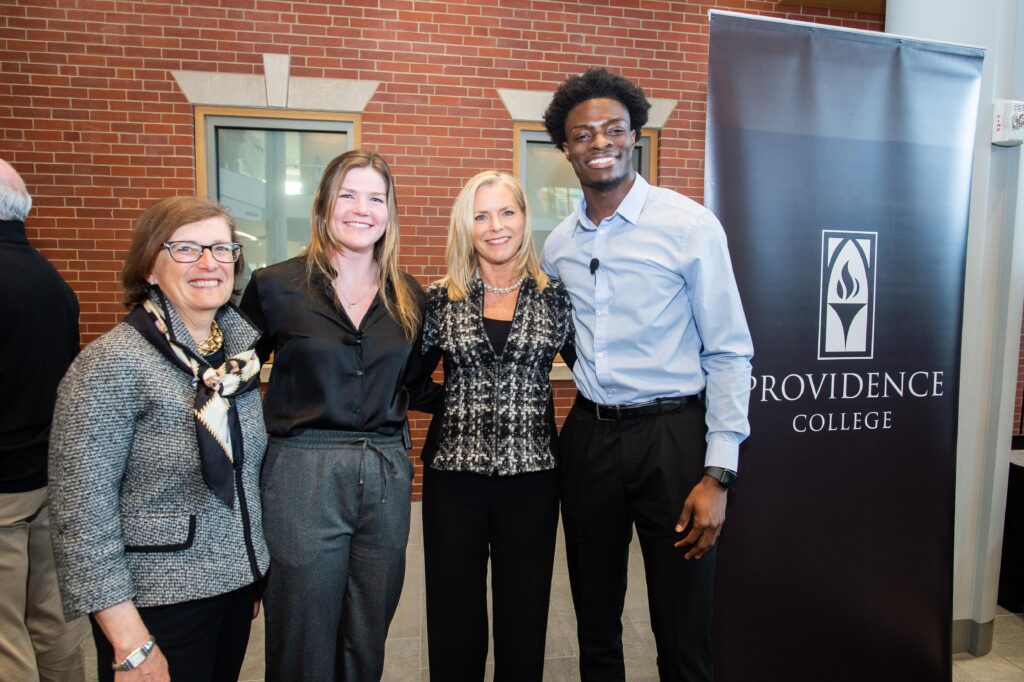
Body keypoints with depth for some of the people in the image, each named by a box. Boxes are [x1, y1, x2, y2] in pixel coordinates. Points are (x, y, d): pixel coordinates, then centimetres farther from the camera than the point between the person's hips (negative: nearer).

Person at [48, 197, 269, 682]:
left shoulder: (240, 347, 1)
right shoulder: (113, 364, -18)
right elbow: (82, 510, -18)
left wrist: (256, 573, 14)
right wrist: (129, 643, -17)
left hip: (236, 583, 6)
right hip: (158, 601, -6)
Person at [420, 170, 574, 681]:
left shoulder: (554, 297, 1)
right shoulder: (439, 298, 1)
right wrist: (450, 401, -4)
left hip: (531, 474, 0)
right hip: (454, 473, 0)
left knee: (525, 615, 12)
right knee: (453, 616, 11)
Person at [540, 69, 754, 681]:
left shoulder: (690, 225, -9)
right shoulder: (558, 245, 7)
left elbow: (729, 352, -9)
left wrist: (718, 474, -13)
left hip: (672, 436, -4)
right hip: (588, 436, 5)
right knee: (595, 624, 18)